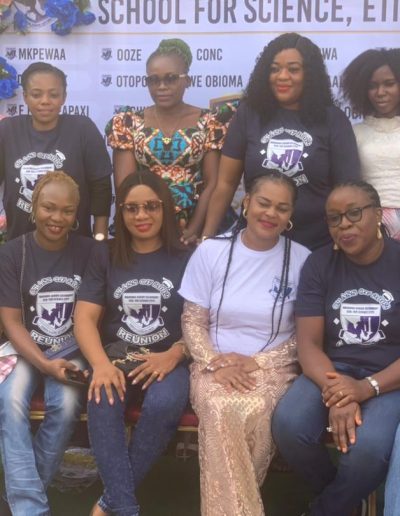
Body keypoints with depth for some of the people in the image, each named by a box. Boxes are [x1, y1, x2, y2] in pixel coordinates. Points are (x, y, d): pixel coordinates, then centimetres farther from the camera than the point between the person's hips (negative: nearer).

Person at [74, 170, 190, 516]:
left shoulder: (186, 259, 7)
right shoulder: (105, 257, 12)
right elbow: (85, 318, 3)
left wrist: (174, 354, -18)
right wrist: (101, 363, -17)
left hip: (169, 360, -1)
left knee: (164, 403, -34)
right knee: (103, 399, -33)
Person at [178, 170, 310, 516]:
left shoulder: (302, 260, 2)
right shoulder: (211, 251, 3)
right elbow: (192, 321, 4)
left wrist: (259, 363, -10)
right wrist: (215, 362, -13)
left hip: (272, 367, 0)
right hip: (216, 364, 1)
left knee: (257, 411, -34)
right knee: (221, 410, -34)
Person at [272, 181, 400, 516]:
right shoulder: (319, 265, 3)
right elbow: (308, 343, -4)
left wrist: (367, 388, -23)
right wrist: (337, 392, -23)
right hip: (333, 369, 2)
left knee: (369, 447, -33)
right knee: (288, 425, -28)